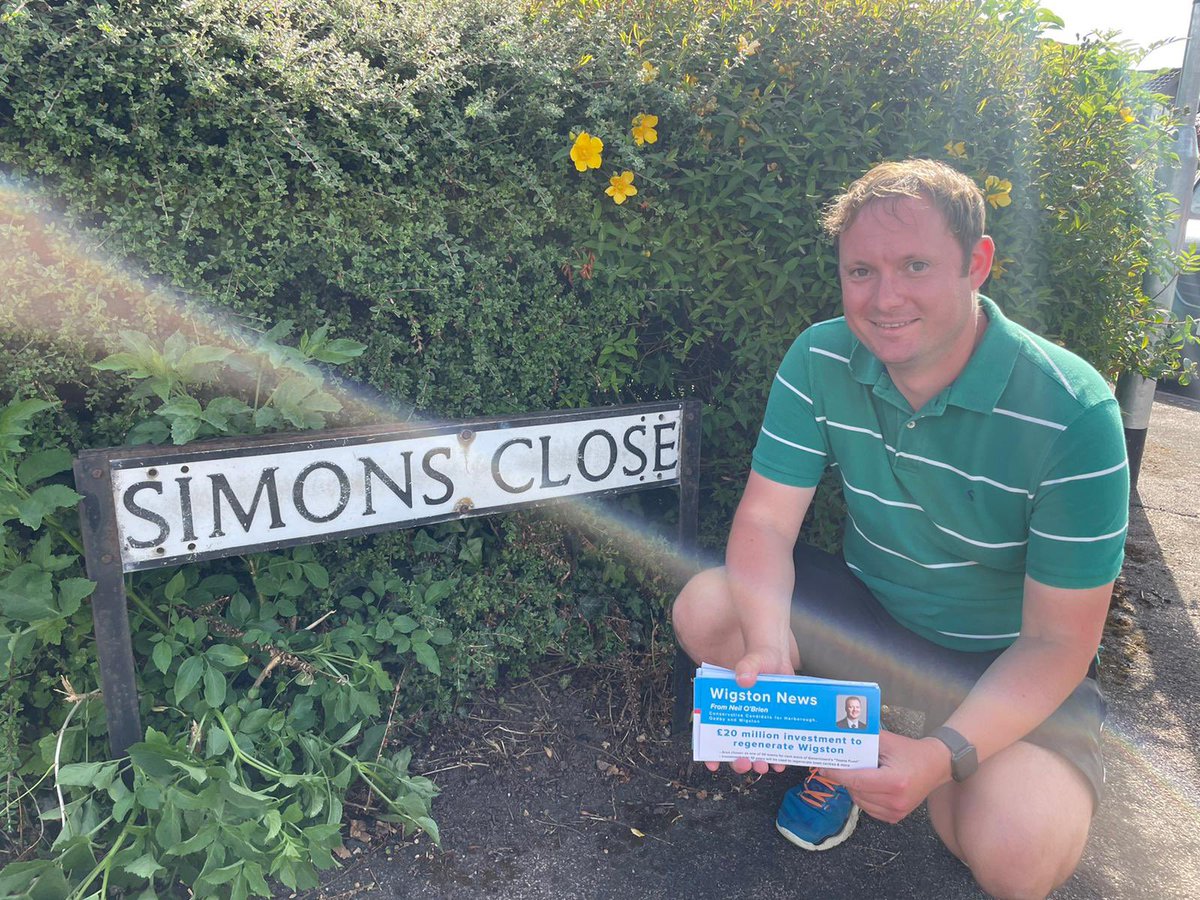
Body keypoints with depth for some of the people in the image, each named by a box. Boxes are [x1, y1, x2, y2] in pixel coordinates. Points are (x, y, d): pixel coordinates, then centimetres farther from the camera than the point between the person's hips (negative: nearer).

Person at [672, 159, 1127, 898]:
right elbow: (766, 520, -14)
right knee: (704, 610, -18)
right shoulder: (820, 360, -14)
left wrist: (943, 757, -35)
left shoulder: (1072, 409, -25)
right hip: (866, 614, 4)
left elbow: (1058, 641, -21)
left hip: (1009, 666, -3)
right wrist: (768, 650, -34)